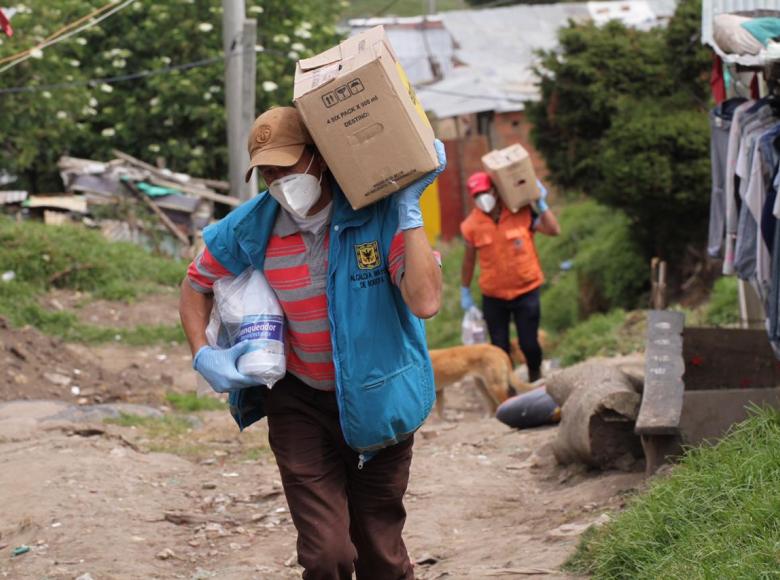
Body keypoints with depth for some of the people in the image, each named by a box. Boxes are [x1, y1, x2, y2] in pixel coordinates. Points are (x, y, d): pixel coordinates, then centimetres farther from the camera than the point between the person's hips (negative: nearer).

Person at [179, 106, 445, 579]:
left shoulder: (380, 213, -19)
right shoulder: (252, 227, -11)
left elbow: (425, 302, -34)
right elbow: (197, 284, 10)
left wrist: (409, 208, -32)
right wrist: (203, 355, -5)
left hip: (378, 397, -1)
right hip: (300, 402, 1)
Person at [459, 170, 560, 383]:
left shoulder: (522, 213, -10)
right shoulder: (472, 225, -7)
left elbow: (554, 230, -11)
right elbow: (469, 259, 5)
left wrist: (541, 204, -15)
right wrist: (465, 291, 11)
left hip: (526, 291, -1)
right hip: (493, 296, 1)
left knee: (529, 343, 1)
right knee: (500, 347, 6)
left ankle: (536, 379, 28)